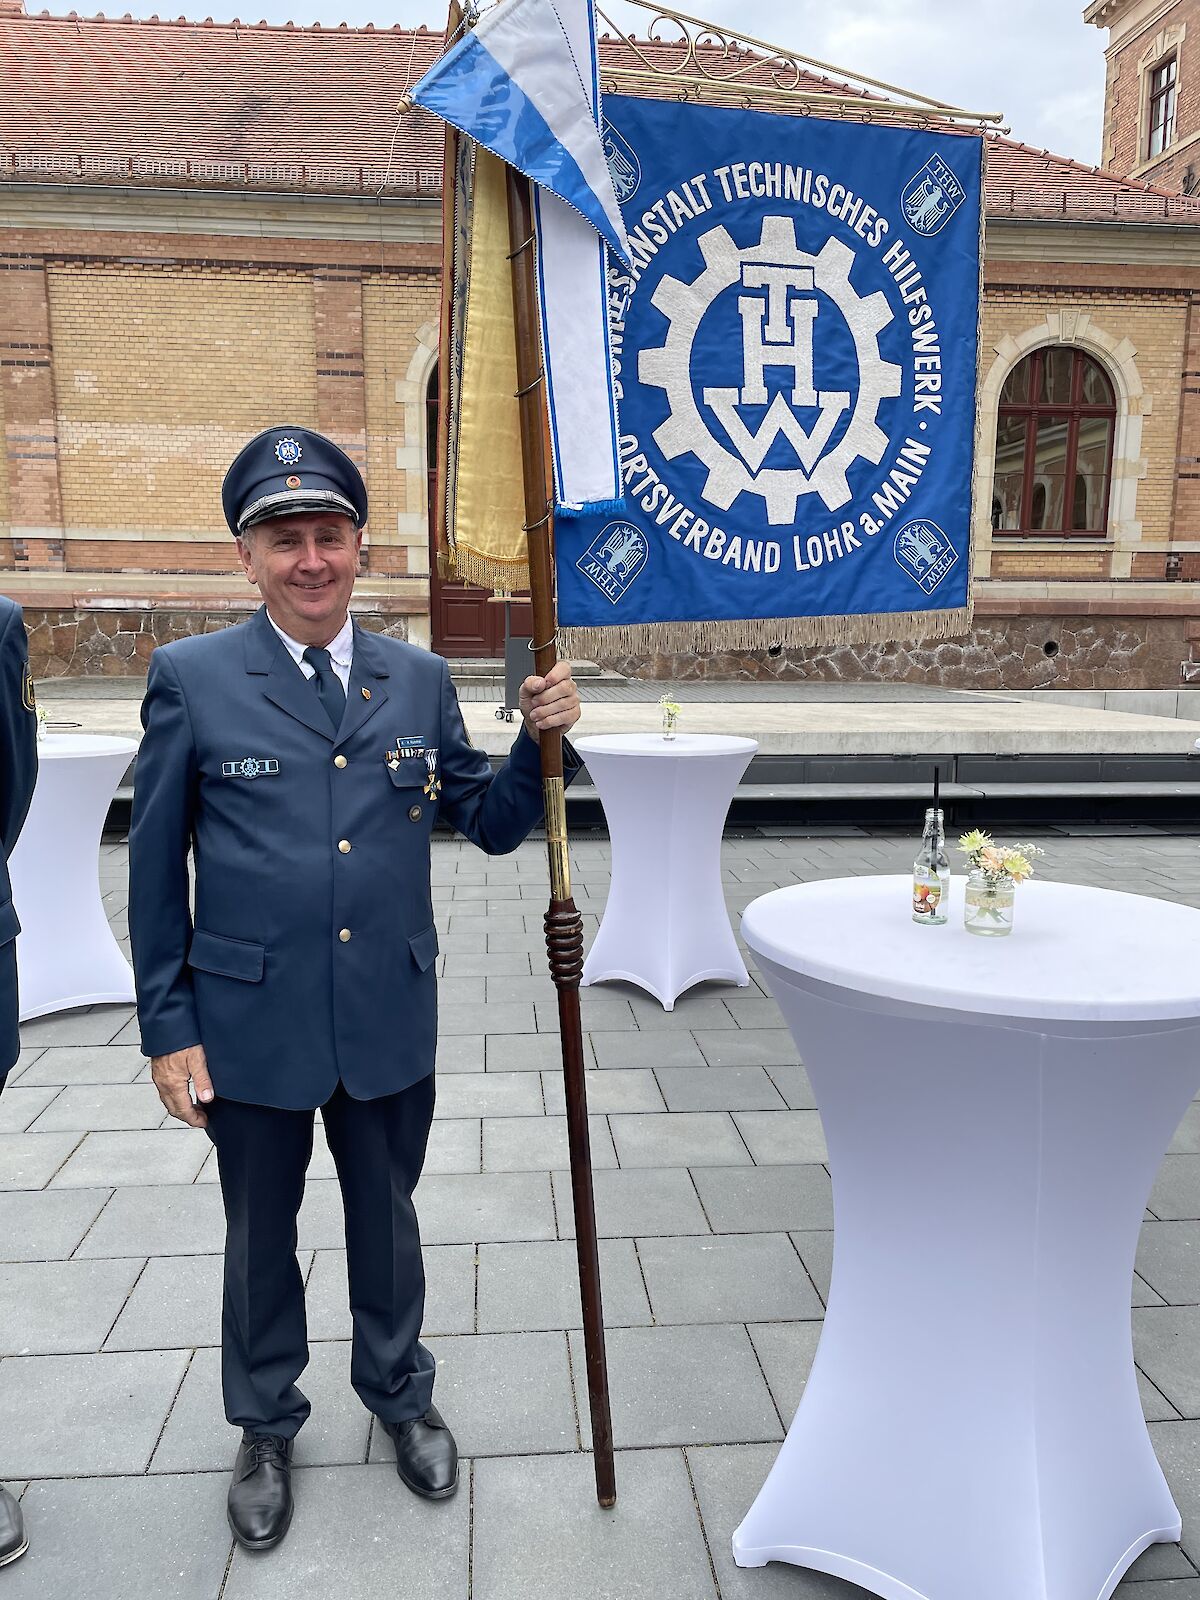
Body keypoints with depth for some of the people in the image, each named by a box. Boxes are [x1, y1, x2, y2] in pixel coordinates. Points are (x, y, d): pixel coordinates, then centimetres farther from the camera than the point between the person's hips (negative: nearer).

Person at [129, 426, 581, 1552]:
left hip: (391, 1024, 2)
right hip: (249, 1029, -1)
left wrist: (541, 738, -13)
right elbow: (156, 869, -4)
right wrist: (167, 1028, -4)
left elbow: (492, 825, 5)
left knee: (386, 1220, 21)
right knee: (261, 1238, 19)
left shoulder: (420, 681, 1)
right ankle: (265, 1428, 45)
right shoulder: (191, 679, -7)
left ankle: (399, 1394, 47)